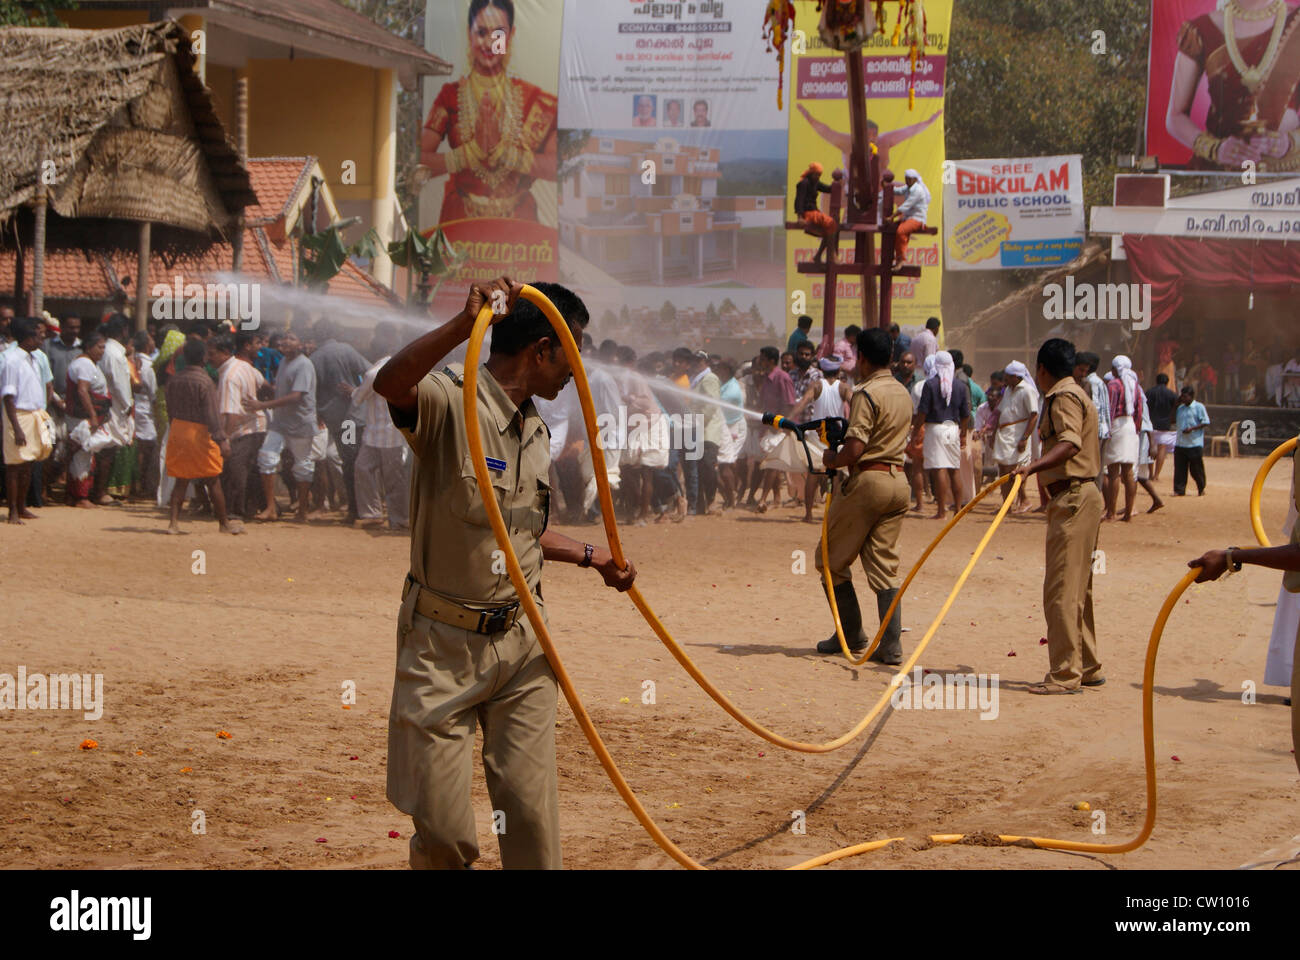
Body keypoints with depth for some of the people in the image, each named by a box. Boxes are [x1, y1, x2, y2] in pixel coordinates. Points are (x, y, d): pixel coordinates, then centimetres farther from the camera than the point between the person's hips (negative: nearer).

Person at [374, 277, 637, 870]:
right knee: (442, 829, -2)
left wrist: (590, 556, 30)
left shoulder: (535, 431, 12)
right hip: (443, 646, -6)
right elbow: (389, 384, -38)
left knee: (532, 814, 3)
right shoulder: (451, 402, -13)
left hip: (522, 643, 6)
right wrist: (463, 325, -49)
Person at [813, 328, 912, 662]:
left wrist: (831, 460, 1)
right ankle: (891, 645, 0)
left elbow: (854, 450, -20)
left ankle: (851, 634, 11)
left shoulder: (866, 394, -13)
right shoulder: (904, 394, 14)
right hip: (899, 482, 8)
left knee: (831, 559, 8)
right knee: (885, 566, 8)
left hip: (869, 480, -8)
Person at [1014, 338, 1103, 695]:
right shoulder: (1071, 394, 22)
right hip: (1079, 496, 11)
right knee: (1077, 588, 16)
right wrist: (1036, 468, 55)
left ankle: (1065, 674, -14)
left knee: (1061, 588, -12)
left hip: (1072, 498, -11)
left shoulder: (1064, 397, -12)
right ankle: (1087, 668, 22)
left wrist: (1034, 466, -42)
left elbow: (1070, 443, -30)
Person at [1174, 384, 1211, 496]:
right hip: (1180, 444, 5)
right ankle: (1179, 490, 5)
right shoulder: (1180, 408, 15)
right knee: (1179, 468, 1)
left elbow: (1205, 422, -7)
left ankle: (1201, 489, 18)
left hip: (1195, 444, -5)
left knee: (1196, 469, 2)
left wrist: (1192, 428, -17)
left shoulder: (1199, 407, -4)